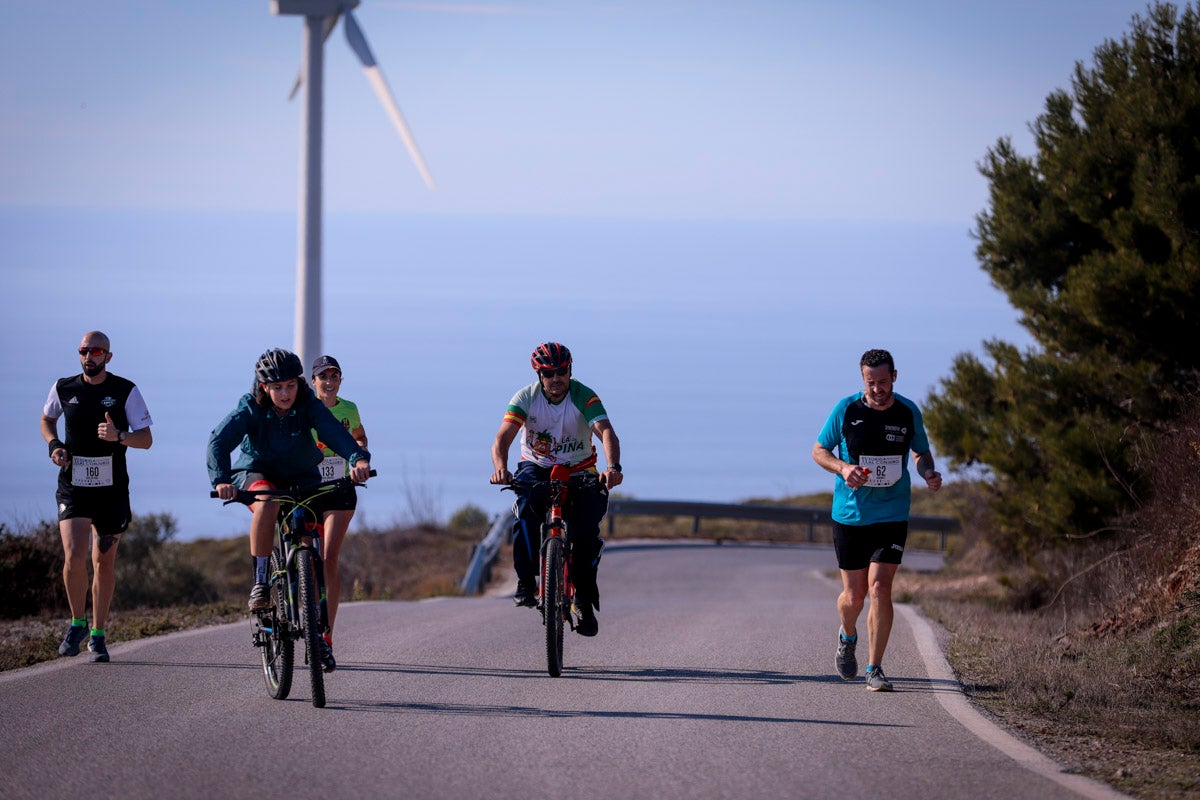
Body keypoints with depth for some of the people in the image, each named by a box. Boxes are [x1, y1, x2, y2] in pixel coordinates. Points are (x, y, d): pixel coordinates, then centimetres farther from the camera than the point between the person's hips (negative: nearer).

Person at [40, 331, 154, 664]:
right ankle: (77, 623, 6)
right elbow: (47, 420, 20)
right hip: (73, 486, 0)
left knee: (105, 562, 8)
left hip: (111, 489, 0)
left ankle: (98, 635, 21)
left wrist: (119, 436, -25)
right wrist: (53, 444, 0)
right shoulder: (64, 388, 1)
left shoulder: (126, 391, -5)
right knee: (74, 557, -16)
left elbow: (146, 439, -5)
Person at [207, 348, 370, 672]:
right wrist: (221, 480, -50)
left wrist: (358, 458, -52)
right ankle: (260, 581, -27)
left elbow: (335, 432, -31)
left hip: (302, 478, 2)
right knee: (267, 503, -39)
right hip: (258, 474, -2)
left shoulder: (309, 405, -16)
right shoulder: (251, 408, -19)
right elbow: (219, 440, -32)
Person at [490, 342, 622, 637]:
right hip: (537, 468, 0)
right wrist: (500, 469, -47)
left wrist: (613, 466, -53)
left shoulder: (584, 397, -18)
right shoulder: (526, 397, -16)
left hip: (579, 471, 0)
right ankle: (526, 582, -24)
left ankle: (585, 601, 4)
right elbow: (502, 438, -26)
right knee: (527, 505, -33)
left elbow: (606, 432, -32)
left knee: (586, 532, -18)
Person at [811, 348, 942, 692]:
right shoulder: (846, 409, -6)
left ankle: (874, 669, -4)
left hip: (892, 517, 0)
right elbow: (819, 451, 4)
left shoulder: (908, 412, -1)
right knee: (854, 594, 5)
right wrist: (843, 468, -16)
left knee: (880, 588, -14)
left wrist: (928, 474, -7)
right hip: (849, 515, 0)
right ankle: (847, 638, 40)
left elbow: (921, 452, 15)